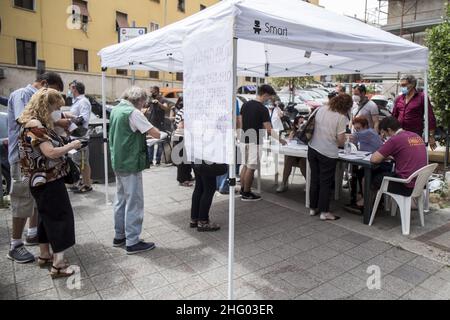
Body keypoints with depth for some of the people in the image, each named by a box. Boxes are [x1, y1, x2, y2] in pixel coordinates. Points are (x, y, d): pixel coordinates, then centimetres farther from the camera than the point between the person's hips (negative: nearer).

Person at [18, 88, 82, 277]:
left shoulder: (36, 122, 11)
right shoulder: (34, 125, -20)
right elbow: (51, 152, -27)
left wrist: (65, 146, 2)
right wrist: (71, 146, -14)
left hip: (44, 180, 10)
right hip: (48, 180, -10)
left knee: (47, 217, 19)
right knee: (61, 217, -5)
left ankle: (45, 255, 32)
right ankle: (58, 265, 0)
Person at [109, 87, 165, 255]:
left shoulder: (116, 109, 10)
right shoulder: (133, 112, -17)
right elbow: (156, 134, -20)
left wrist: (144, 133, 7)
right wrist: (162, 134, 1)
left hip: (118, 162, 9)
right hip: (131, 163, -9)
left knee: (121, 200, 17)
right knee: (134, 203, -2)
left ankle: (119, 236, 27)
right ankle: (132, 242, 5)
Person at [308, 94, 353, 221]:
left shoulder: (321, 110, 4)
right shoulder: (341, 117, -13)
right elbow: (341, 140, -13)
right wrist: (342, 142, 9)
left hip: (313, 149, 6)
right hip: (328, 153, -6)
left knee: (314, 180, 16)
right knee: (326, 183, 6)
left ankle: (313, 208, 26)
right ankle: (324, 212, 12)